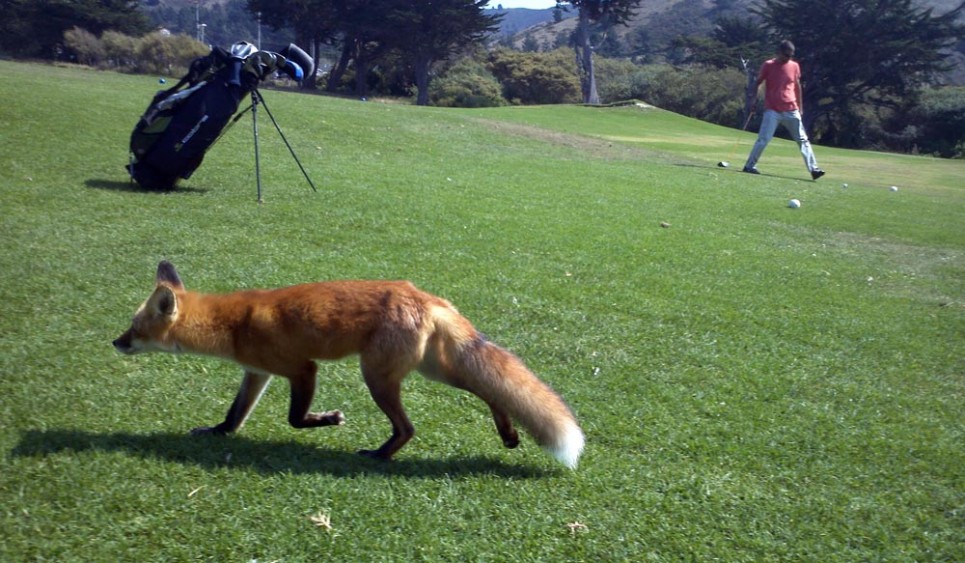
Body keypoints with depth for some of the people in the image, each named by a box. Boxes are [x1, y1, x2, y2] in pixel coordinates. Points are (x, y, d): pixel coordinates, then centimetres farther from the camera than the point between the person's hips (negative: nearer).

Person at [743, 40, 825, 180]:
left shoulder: (795, 66, 7)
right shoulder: (768, 65, -3)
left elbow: (797, 86, 16)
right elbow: (758, 83, 5)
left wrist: (800, 106, 15)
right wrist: (754, 98, -5)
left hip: (791, 110, 4)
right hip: (772, 110, -4)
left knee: (803, 140, 1)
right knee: (763, 139, -12)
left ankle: (813, 169, 1)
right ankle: (749, 166, -2)